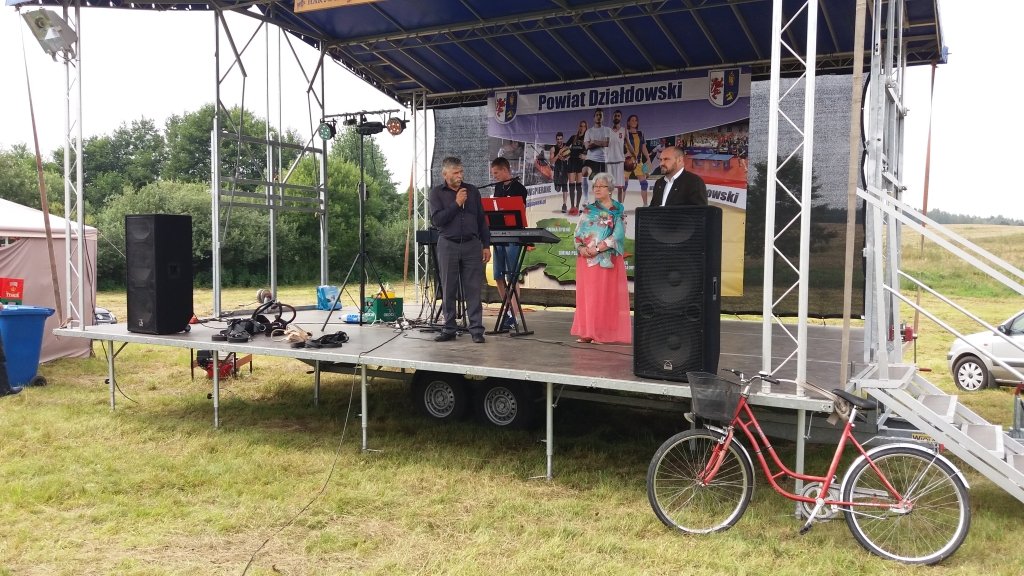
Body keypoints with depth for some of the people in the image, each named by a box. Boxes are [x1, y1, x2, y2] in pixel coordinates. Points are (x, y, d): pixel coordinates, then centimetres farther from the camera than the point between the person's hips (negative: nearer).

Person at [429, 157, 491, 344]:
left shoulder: (472, 190, 11)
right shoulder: (436, 193, 4)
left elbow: (482, 220, 12)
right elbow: (436, 220, -9)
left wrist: (486, 245, 7)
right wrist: (456, 204, -12)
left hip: (472, 244, 1)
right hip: (448, 245, -1)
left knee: (473, 289, -1)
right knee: (448, 290, 4)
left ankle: (476, 330, 2)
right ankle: (449, 329, 13)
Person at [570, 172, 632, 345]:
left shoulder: (619, 210, 1)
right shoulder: (587, 210, 14)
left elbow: (618, 235, -10)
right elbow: (578, 233, 9)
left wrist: (597, 248, -17)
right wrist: (581, 247, -11)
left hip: (608, 259, -4)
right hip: (586, 259, 4)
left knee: (605, 295, -4)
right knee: (586, 294, 3)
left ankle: (602, 333, 0)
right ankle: (587, 332, 7)